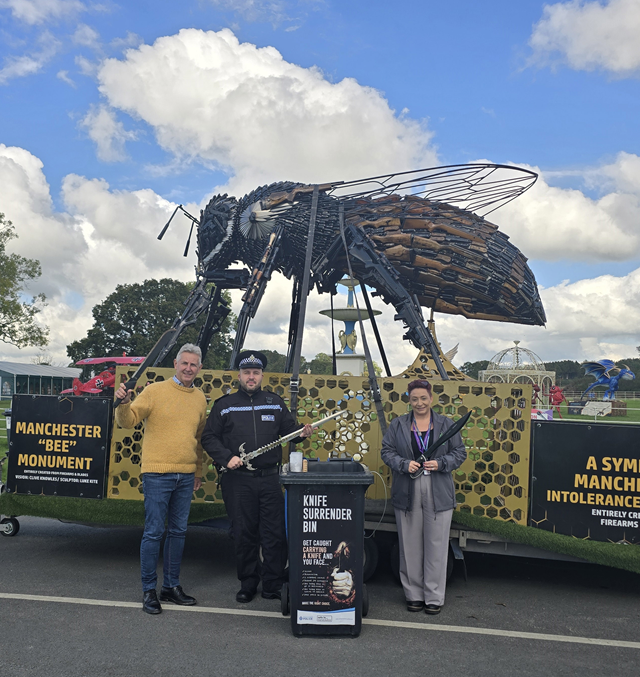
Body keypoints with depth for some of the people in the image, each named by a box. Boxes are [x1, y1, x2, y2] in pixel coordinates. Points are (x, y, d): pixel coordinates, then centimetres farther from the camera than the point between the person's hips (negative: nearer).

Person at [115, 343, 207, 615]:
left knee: (178, 532, 12)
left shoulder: (200, 398, 11)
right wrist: (124, 403, -29)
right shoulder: (155, 391, -4)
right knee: (153, 532, -1)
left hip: (186, 477, 5)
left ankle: (171, 586, 24)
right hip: (157, 474, -5)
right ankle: (149, 590, 12)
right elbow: (128, 421, -9)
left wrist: (198, 471, 21)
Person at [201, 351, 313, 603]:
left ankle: (273, 586, 13)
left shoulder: (275, 403, 12)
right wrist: (226, 458, -9)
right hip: (237, 480, -1)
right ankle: (247, 584, 22)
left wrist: (301, 432, -9)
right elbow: (209, 438, 5)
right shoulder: (224, 405, 7)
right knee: (244, 534, 6)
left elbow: (289, 429, 13)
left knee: (275, 534, 0)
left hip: (270, 478, 1)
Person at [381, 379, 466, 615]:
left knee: (436, 545, 3)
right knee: (410, 546, 7)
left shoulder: (446, 424, 5)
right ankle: (414, 594, 21)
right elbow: (387, 451, 4)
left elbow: (459, 453, 5)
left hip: (438, 495, 0)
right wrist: (405, 464, -13)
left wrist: (440, 464, -12)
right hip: (407, 493, 1)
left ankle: (434, 597, 15)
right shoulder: (398, 425, 6)